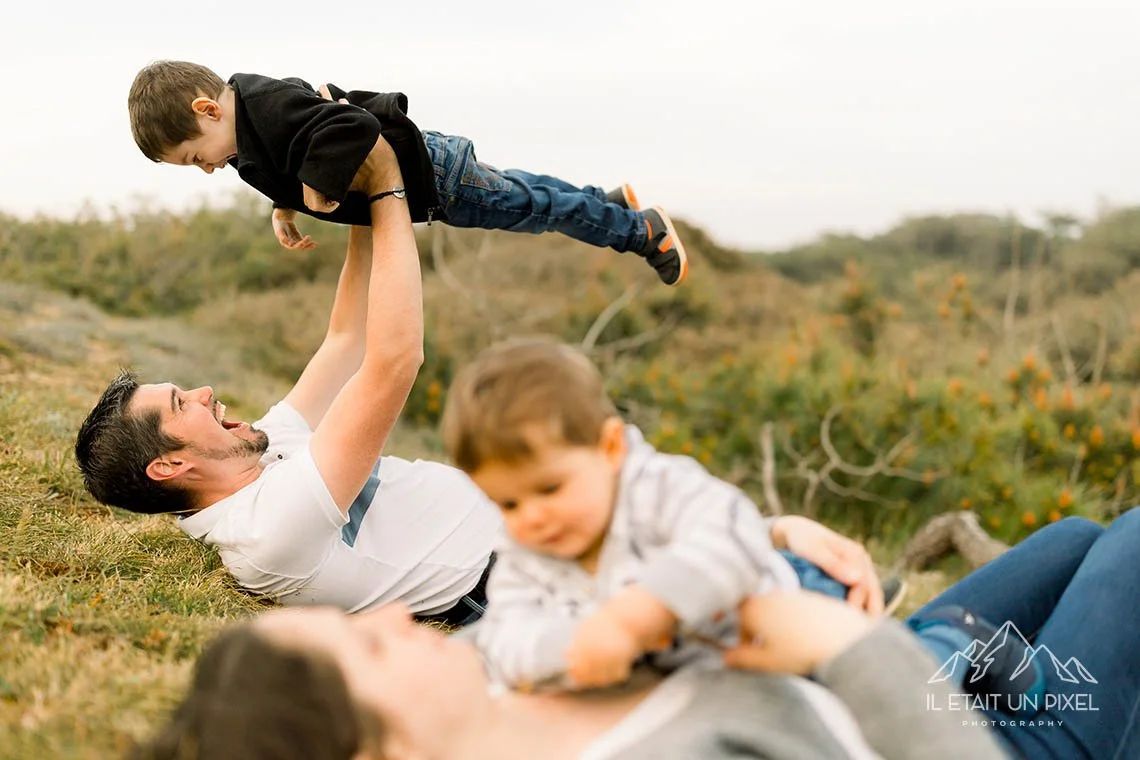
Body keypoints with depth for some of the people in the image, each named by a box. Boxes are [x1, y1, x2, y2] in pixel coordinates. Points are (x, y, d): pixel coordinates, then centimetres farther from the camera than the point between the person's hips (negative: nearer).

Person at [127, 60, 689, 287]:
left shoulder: (272, 108, -33)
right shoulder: (250, 131, -1)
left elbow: (353, 127, -45)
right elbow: (288, 170, 18)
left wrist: (321, 187, -35)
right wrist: (284, 208, 2)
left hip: (430, 175, -9)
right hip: (417, 170, 9)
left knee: (530, 206, 11)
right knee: (520, 196, 27)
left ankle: (645, 231, 31)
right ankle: (612, 204, 49)